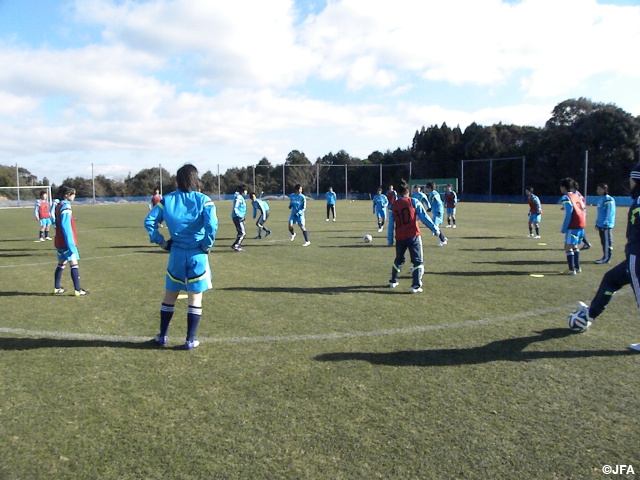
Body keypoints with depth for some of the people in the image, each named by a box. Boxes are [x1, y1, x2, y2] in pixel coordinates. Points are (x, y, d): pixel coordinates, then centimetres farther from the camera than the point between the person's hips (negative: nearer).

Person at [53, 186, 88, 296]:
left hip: (60, 242, 9)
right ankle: (77, 290, -5)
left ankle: (57, 288, 21)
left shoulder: (59, 205, 13)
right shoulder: (65, 207, -16)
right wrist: (71, 244, -22)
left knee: (61, 264, 15)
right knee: (74, 264, -6)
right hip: (66, 243, -9)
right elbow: (66, 227, -21)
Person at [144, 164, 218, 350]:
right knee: (195, 298, 8)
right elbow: (211, 225, -22)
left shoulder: (167, 200, 3)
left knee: (169, 296, 18)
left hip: (176, 254, 3)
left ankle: (163, 336, 27)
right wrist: (207, 245, -8)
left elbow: (149, 221, -1)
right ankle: (190, 340, 13)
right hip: (197, 255, -3)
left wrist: (161, 242, 6)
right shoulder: (203, 200, -8)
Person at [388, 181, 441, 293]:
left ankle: (393, 282, 32)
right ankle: (415, 286, -6)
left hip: (400, 237, 4)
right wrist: (435, 229, -4)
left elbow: (391, 224, 11)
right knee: (418, 262, 3)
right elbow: (424, 217, -9)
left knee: (399, 260, 24)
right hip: (413, 236, -4)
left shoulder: (394, 205, 6)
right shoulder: (414, 202, -3)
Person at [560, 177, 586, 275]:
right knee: (574, 246, 20)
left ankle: (572, 269, -9)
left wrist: (564, 228, -10)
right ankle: (577, 267, 25)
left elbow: (569, 214, -14)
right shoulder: (577, 195, 16)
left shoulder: (566, 197, -8)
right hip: (582, 224, 8)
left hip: (573, 226, -8)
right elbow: (582, 210, 15)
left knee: (568, 246, -5)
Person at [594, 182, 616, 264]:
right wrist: (597, 223, 20)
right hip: (601, 225, 9)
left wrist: (604, 223, -20)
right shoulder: (601, 199, 16)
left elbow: (609, 213, -17)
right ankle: (605, 257, 20)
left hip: (606, 225, -9)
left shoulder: (608, 200, -13)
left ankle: (607, 258, -1)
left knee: (607, 242, -5)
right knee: (603, 242, 13)